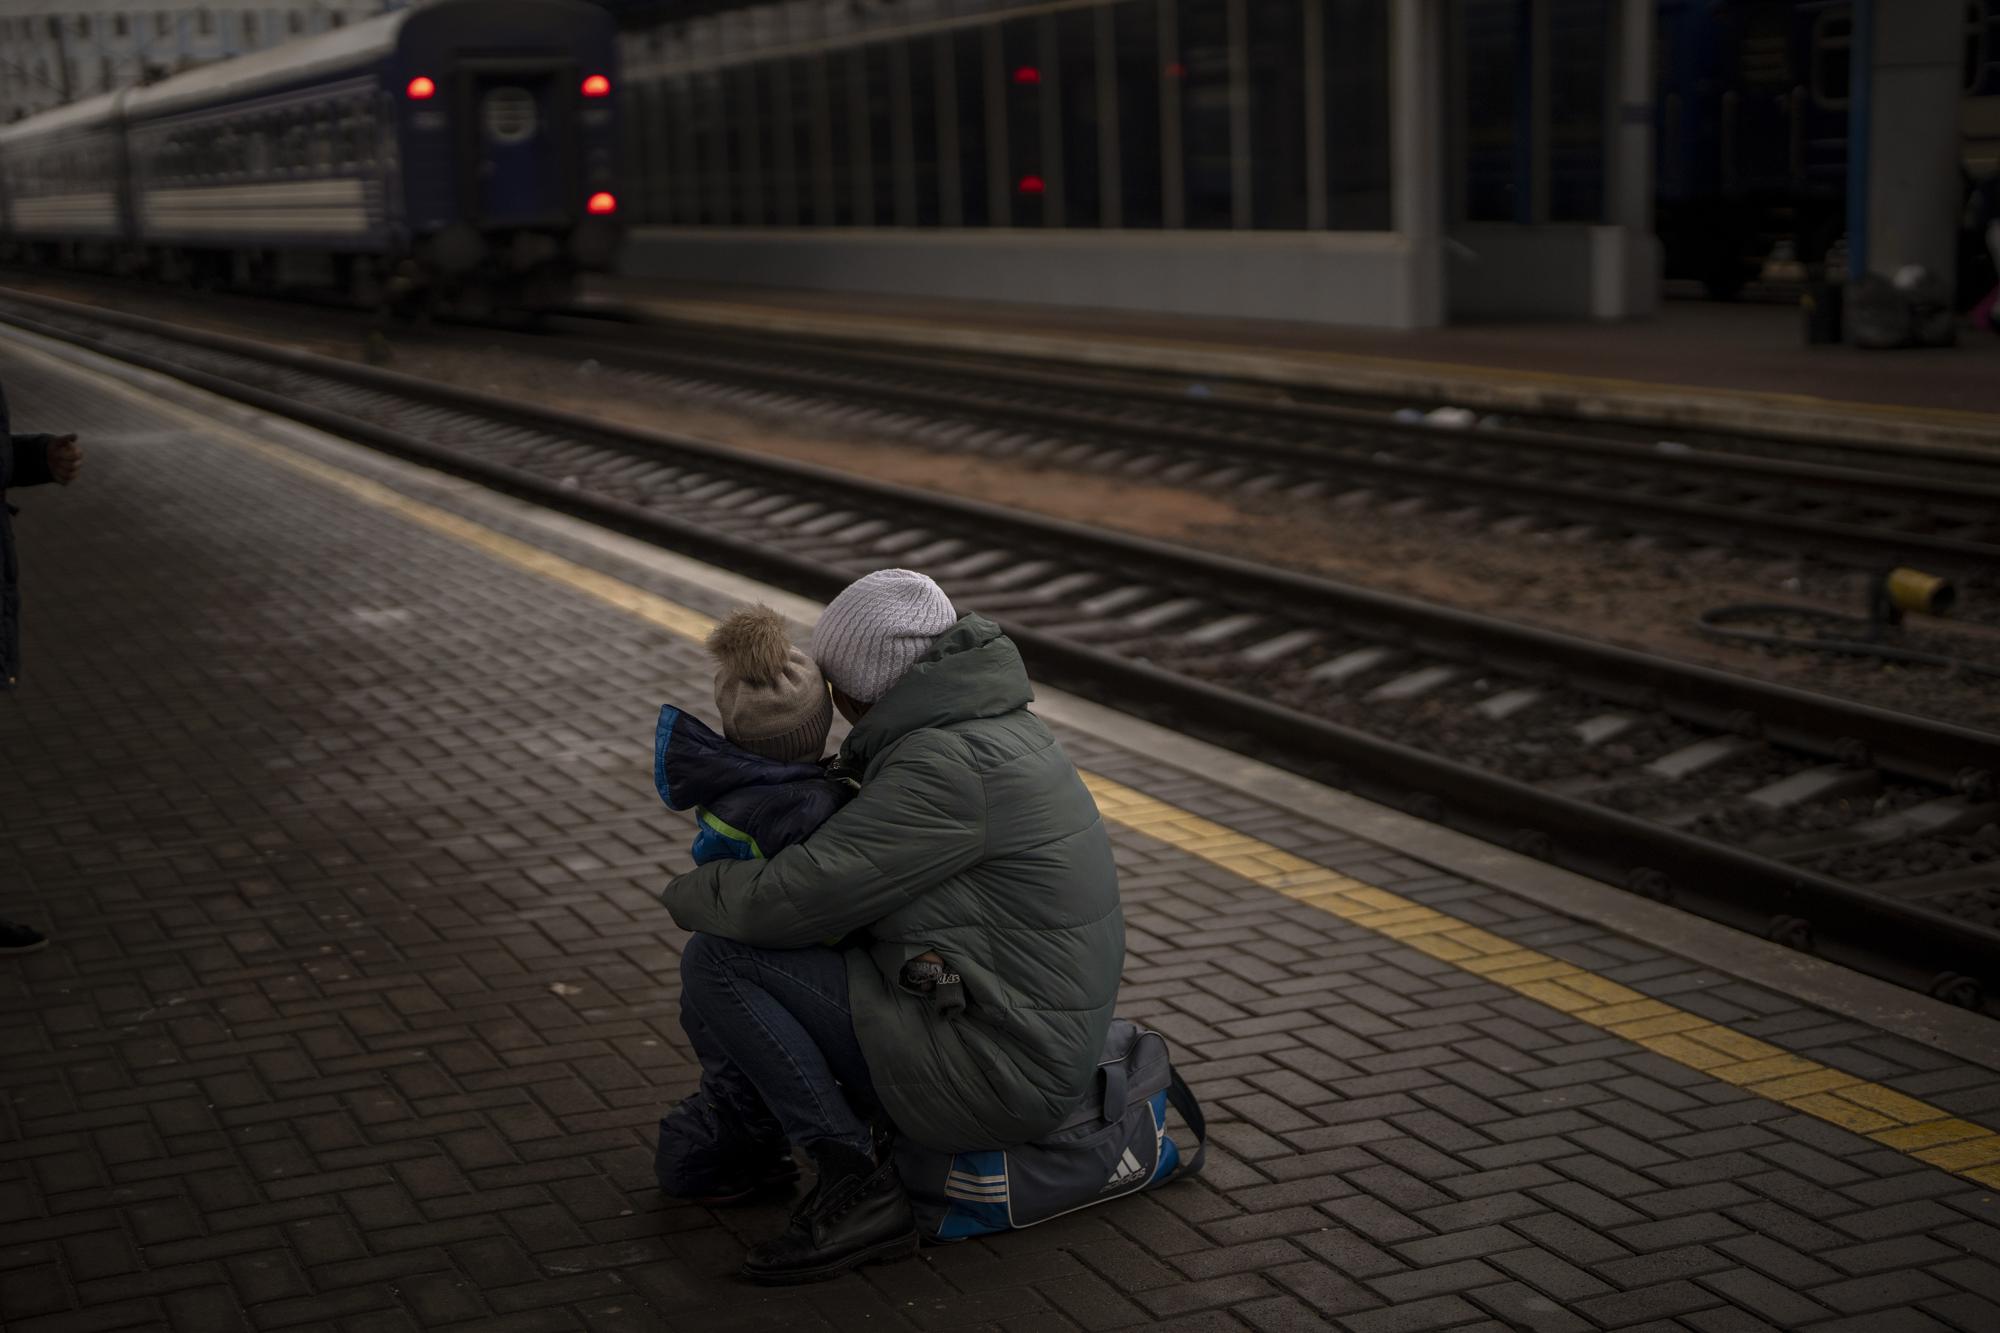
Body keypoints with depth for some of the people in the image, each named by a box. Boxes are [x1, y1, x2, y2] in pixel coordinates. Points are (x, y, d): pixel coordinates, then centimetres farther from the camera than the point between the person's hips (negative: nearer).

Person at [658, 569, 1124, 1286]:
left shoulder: (947, 767, -20)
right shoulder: (999, 725, 11)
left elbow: (793, 899, -21)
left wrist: (689, 892, -1)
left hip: (989, 1072, -10)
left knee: (714, 962, -12)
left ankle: (857, 1187, -7)